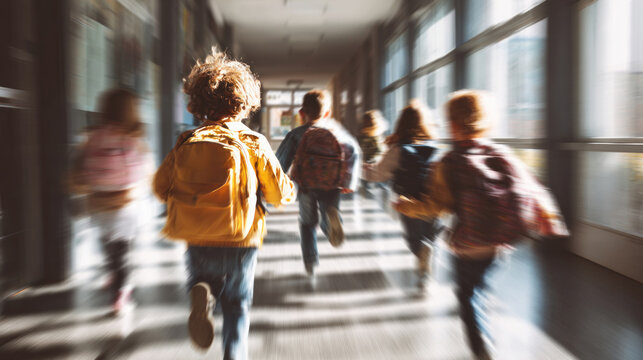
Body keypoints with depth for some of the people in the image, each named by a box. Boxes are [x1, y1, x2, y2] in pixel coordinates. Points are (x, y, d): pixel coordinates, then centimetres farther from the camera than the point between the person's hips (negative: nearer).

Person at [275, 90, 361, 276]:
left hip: (306, 186, 0)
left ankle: (310, 263, 19)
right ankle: (331, 214, -23)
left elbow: (281, 162, -5)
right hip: (332, 187, 0)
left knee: (307, 223, 20)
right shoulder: (336, 129, 5)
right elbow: (354, 151, -6)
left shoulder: (296, 134, 0)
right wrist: (349, 182, -7)